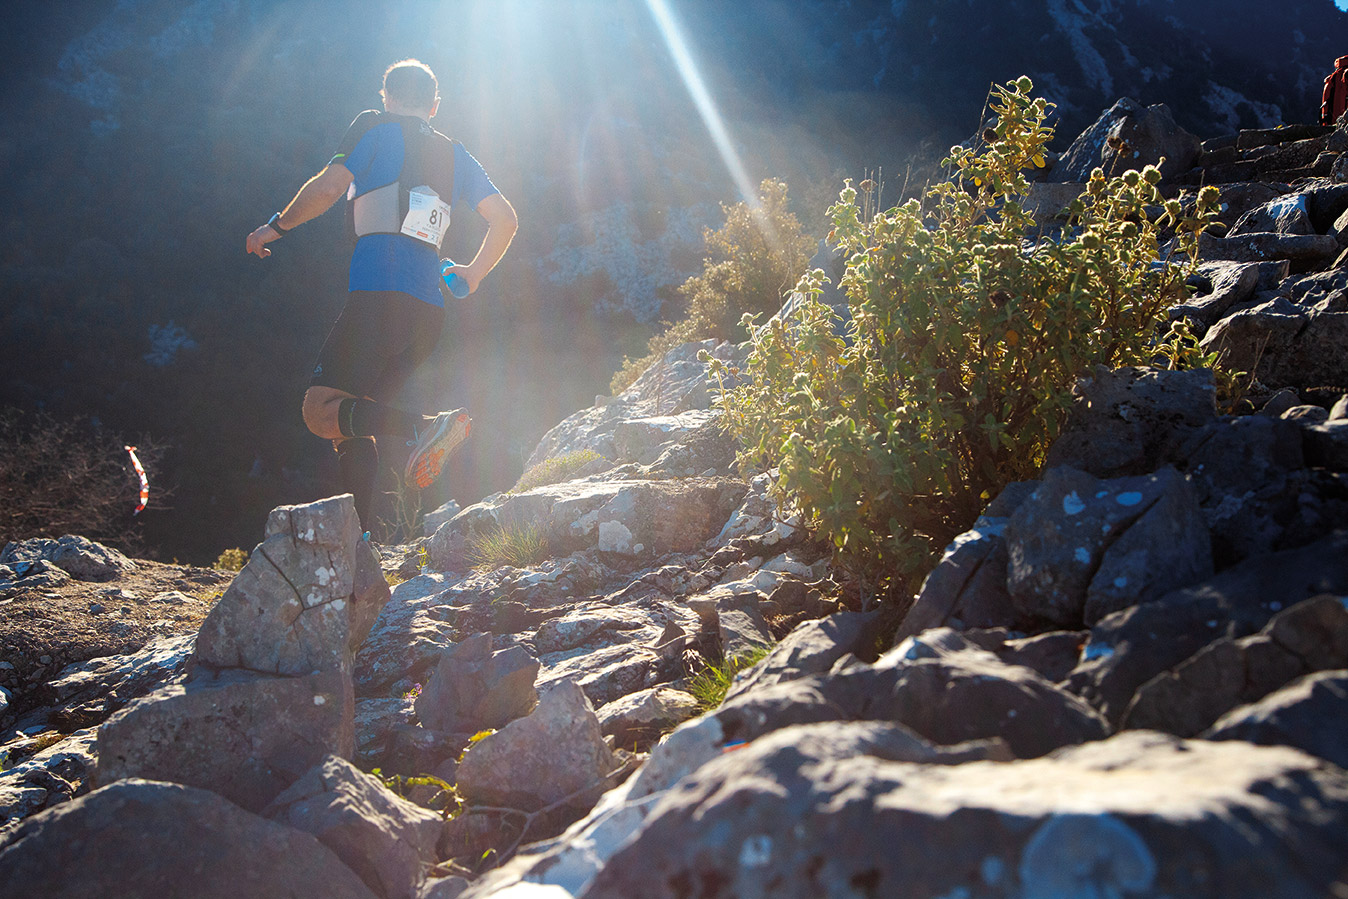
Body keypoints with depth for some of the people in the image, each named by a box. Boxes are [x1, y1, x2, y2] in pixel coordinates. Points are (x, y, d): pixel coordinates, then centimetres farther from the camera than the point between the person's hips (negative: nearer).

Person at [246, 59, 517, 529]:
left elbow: (327, 187, -7)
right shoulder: (455, 153, 22)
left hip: (378, 294, -6)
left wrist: (275, 227, 8)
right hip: (430, 310, 6)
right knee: (352, 419, 15)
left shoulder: (375, 128, 8)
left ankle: (425, 426, -27)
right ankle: (360, 532, 6)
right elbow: (505, 218, 14)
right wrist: (473, 273, 28)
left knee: (320, 411, -6)